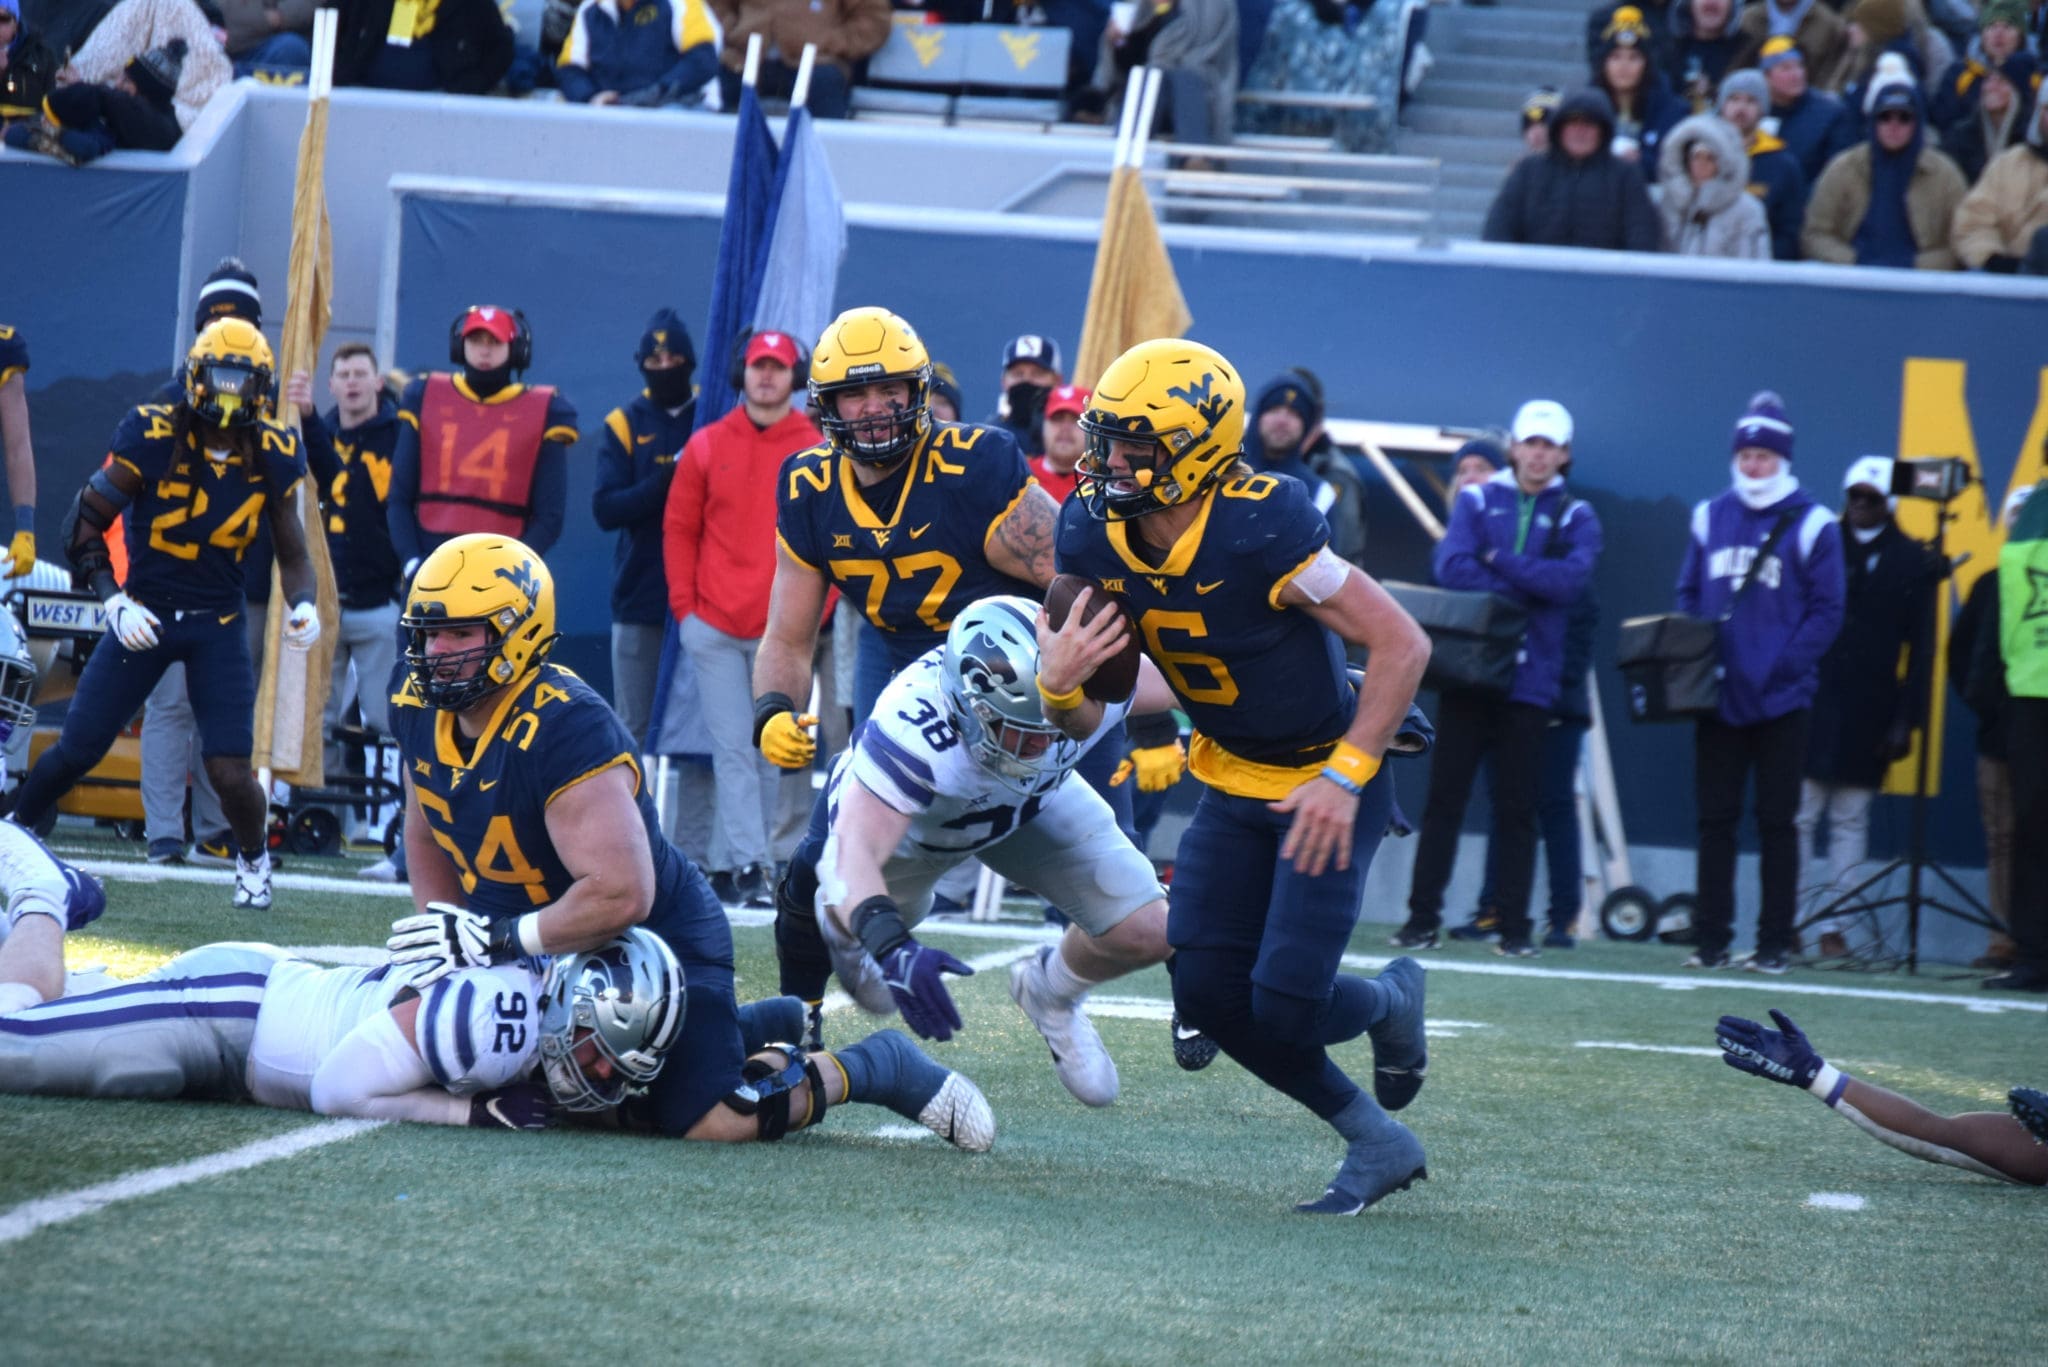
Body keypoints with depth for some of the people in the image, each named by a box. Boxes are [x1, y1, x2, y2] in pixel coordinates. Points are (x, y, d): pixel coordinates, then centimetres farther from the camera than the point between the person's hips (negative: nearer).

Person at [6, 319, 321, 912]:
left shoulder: (271, 456, -6)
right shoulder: (154, 437, -15)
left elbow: (292, 552, 7)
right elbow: (84, 524, -9)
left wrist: (303, 605, -13)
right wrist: (114, 601, -18)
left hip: (217, 623, 1)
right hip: (145, 613, -1)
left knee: (230, 771, -11)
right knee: (77, 748, -1)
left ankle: (254, 859, 19)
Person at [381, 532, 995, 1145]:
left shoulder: (564, 730, -32)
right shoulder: (421, 713, -6)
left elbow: (621, 894, -38)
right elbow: (430, 840, 13)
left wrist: (496, 940, -33)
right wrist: (444, 942, -1)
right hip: (552, 954, 9)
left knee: (710, 1120, -20)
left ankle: (878, 1068, 5)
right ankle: (760, 1034, 26)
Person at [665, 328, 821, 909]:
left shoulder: (816, 451, 5)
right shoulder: (707, 446, 8)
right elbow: (679, 528, 10)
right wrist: (683, 604, 2)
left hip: (784, 634, 0)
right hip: (714, 629, 0)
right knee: (734, 751, -5)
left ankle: (764, 857, 11)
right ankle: (749, 865, -9)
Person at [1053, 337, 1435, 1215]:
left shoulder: (1258, 529, -30)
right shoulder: (1096, 535, -10)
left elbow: (1403, 644, -25)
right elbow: (1084, 718, -3)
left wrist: (1345, 777, -29)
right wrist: (1060, 688, -27)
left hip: (1327, 780, -7)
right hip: (1235, 781, 7)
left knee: (1283, 1004, -14)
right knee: (1209, 994, -3)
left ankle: (1389, 1001, 23)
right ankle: (1377, 1143, 15)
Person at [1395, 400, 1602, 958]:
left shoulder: (1577, 517, 8)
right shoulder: (1476, 501, 9)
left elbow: (1572, 580, -10)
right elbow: (1451, 566, -7)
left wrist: (1498, 561, -10)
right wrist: (1527, 589, -12)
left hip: (1530, 680, 0)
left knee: (1517, 807, 2)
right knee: (1444, 797, -1)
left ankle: (1514, 926, 6)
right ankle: (1422, 917, 2)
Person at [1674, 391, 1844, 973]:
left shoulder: (1811, 526, -3)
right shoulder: (1711, 518, 10)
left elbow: (1826, 612, -4)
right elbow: (1688, 595, 15)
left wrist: (1783, 665, -16)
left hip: (1780, 701, -3)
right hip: (1717, 699, 3)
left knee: (1776, 821, 2)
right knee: (1715, 817, 5)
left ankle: (1776, 942, 7)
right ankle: (1710, 939, 9)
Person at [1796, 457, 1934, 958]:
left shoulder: (1912, 562, 4)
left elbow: (1921, 648, 3)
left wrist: (1907, 719, -3)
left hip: (1868, 713, 0)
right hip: (1811, 703, 0)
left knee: (1850, 821, 4)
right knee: (1798, 816, -2)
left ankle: (1834, 928, 8)